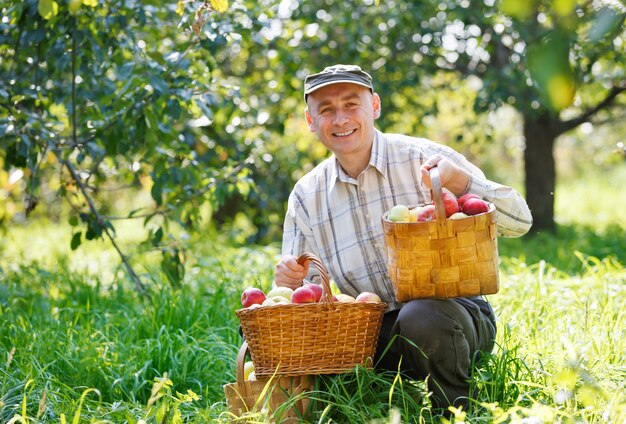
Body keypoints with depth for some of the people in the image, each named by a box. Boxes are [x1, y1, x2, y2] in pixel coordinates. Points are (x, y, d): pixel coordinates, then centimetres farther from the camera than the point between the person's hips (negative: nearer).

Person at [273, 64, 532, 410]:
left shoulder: (424, 158, -3)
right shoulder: (305, 197, 8)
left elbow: (520, 222, -5)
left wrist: (460, 180, -23)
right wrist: (290, 280, -13)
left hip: (450, 308, -3)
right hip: (371, 335, 3)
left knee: (421, 318, -37)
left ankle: (458, 409, -6)